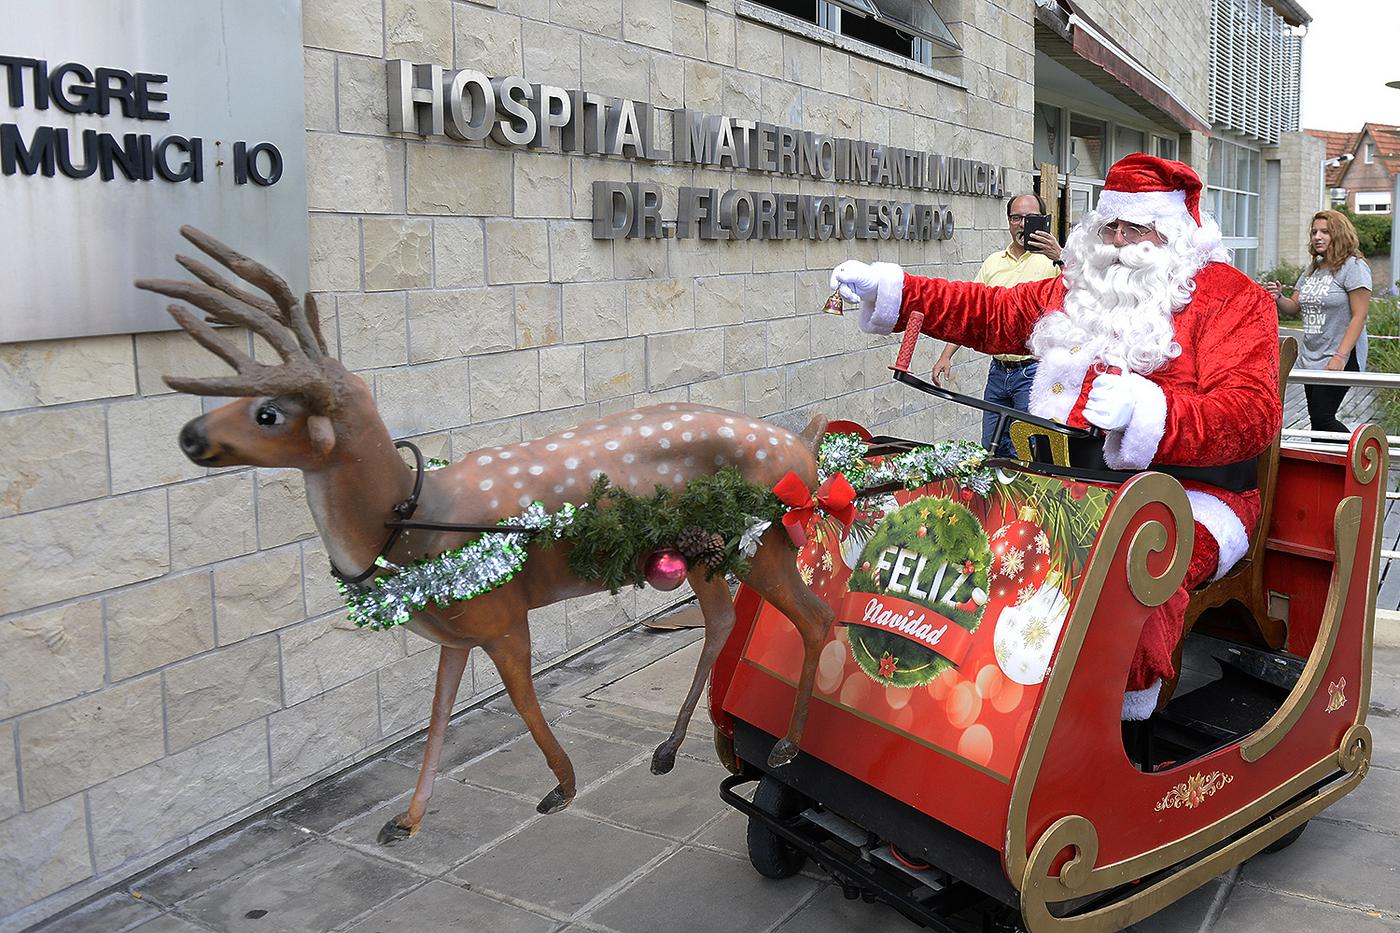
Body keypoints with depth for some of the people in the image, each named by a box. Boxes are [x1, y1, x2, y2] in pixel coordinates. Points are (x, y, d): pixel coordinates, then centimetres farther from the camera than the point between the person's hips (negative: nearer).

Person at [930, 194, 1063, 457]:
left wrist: (1060, 258, -39)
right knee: (991, 449, 13)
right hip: (998, 371, 6)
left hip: (1034, 370, -5)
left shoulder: (1051, 260, -5)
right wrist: (946, 355, 7)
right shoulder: (993, 262, 11)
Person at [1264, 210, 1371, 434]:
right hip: (1311, 357, 8)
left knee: (1322, 418, -12)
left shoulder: (1353, 267, -9)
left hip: (1339, 359, -8)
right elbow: (1294, 306, 16)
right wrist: (1278, 298, -8)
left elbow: (1359, 316, -14)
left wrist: (1340, 356, -22)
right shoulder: (1313, 269, 14)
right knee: (1317, 418, 10)